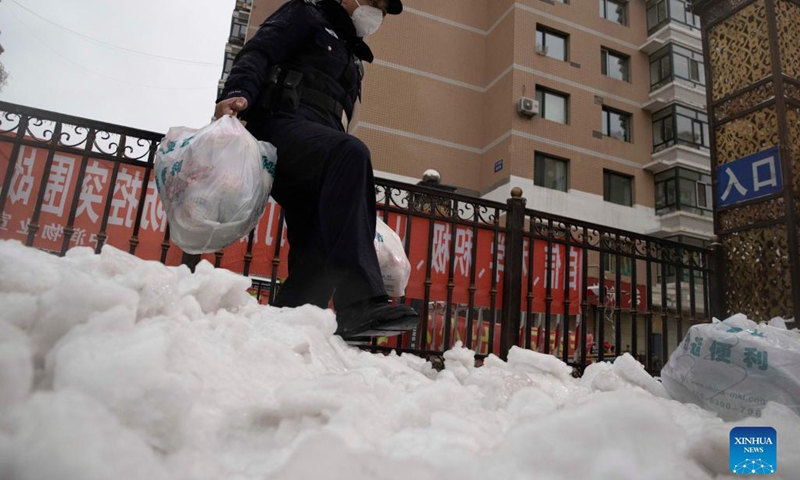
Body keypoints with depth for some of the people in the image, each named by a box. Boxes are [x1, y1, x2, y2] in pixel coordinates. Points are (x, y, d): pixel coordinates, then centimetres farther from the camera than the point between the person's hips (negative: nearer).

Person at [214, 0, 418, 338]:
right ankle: (360, 301, -48)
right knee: (352, 153, -37)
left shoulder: (352, 58, 36)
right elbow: (258, 52, -1)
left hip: (321, 152, 8)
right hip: (282, 124, -8)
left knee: (317, 250, -12)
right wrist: (237, 92, -23)